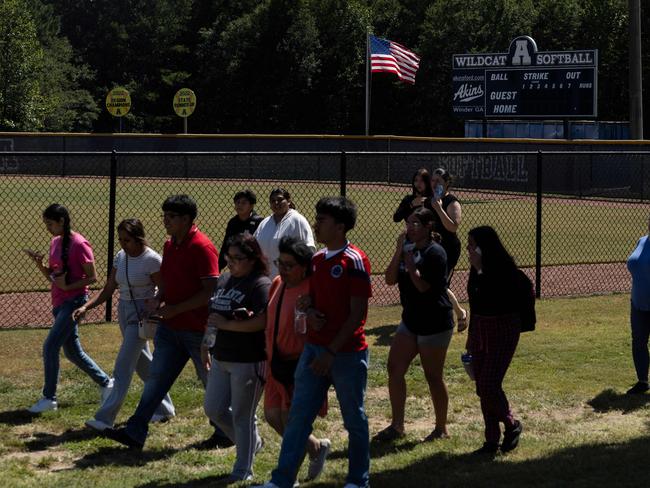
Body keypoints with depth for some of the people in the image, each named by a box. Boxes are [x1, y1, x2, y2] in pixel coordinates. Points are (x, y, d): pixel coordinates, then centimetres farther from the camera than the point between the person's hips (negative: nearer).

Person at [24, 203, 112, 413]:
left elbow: (92, 277, -13)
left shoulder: (79, 244, -15)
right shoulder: (54, 243, 10)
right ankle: (105, 383, 27)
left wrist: (67, 286, -22)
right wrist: (39, 263, -2)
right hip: (59, 303, 9)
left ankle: (49, 398, -5)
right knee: (73, 352, 14)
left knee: (50, 347, -12)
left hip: (74, 302, -9)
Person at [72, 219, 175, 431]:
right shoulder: (120, 257, 6)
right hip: (124, 312, 8)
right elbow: (108, 290, 8)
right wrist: (86, 307, -4)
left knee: (123, 367, -12)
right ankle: (164, 409, 31)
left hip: (142, 315, -8)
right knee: (143, 363, 17)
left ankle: (105, 418, -14)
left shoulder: (152, 260, -15)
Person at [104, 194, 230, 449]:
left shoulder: (202, 247, -17)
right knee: (156, 378, 6)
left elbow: (211, 291, -21)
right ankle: (135, 433, 7)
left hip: (198, 330, -8)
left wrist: (175, 309, -21)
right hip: (170, 327, 8)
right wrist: (158, 300, 2)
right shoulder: (170, 245, 9)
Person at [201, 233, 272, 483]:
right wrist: (207, 343, 24)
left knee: (242, 416, 1)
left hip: (249, 362, -9)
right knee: (214, 409, 13)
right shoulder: (224, 280, 10)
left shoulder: (261, 285, -16)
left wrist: (227, 324, -23)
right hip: (221, 358, 9)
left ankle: (243, 470, 15)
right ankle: (252, 442, 34)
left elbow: (262, 321, -27)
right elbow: (214, 314, 23)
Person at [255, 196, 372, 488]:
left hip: (347, 353, -7)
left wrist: (332, 352, -17)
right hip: (314, 349, 7)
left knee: (354, 420, 7)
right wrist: (310, 312, -5)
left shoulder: (355, 261, -13)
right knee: (298, 417, 3)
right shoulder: (317, 259, 9)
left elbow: (358, 313, -15)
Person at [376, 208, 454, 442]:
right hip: (410, 319, 8)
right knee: (395, 369, 2)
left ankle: (441, 429, 14)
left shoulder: (435, 252, -15)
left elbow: (422, 285, -23)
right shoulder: (409, 249, 10)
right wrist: (399, 251, -8)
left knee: (433, 376, 1)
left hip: (434, 323, -8)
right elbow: (390, 279, 1)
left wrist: (409, 260, -19)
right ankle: (397, 425, 10)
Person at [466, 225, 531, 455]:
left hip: (502, 330, -8)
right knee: (482, 388, 8)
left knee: (489, 385, -13)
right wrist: (471, 337, 20)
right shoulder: (477, 270, 8)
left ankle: (512, 425, 12)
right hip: (480, 330, 8)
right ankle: (492, 440, 17)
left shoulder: (503, 269, -15)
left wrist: (480, 270, -16)